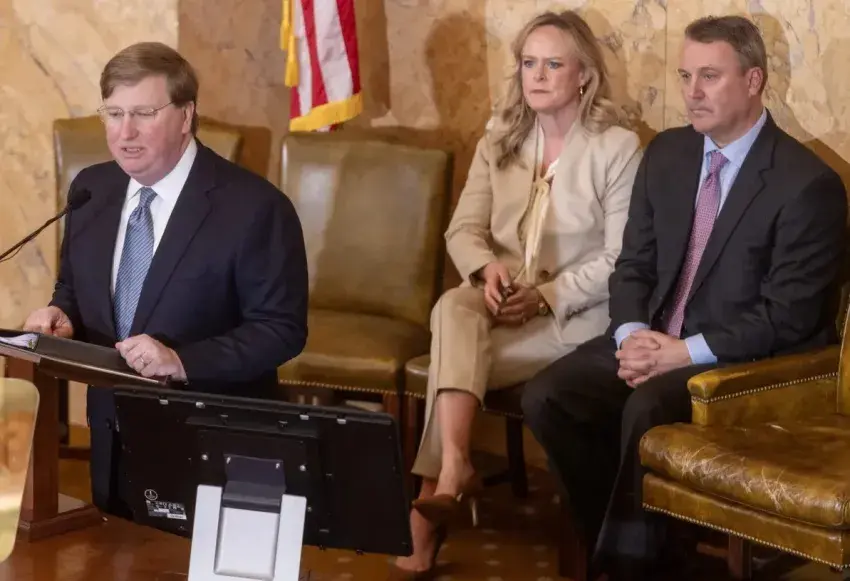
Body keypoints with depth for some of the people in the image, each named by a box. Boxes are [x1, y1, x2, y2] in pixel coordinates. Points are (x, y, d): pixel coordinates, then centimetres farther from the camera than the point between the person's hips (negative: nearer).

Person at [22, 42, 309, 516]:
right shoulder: (90, 190, 3)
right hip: (112, 438, 6)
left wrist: (182, 361, -29)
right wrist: (61, 316, -8)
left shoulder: (254, 207, -16)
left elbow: (282, 329, -17)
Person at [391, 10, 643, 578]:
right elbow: (464, 229, 6)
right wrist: (487, 267, -17)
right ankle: (453, 471, -42)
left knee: (456, 352, -28)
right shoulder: (499, 141, 10)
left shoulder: (618, 148, -6)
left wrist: (546, 297, -20)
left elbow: (621, 259, -10)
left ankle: (440, 481, -22)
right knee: (454, 307, -32)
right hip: (499, 301, 4)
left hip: (576, 313, -4)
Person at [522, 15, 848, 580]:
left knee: (648, 406, -33)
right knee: (547, 395, -15)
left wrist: (684, 352, -22)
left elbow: (787, 317, -16)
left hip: (747, 361, -6)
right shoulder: (667, 153, 7)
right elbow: (633, 264, 10)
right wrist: (632, 335, -11)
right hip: (655, 341, 7)